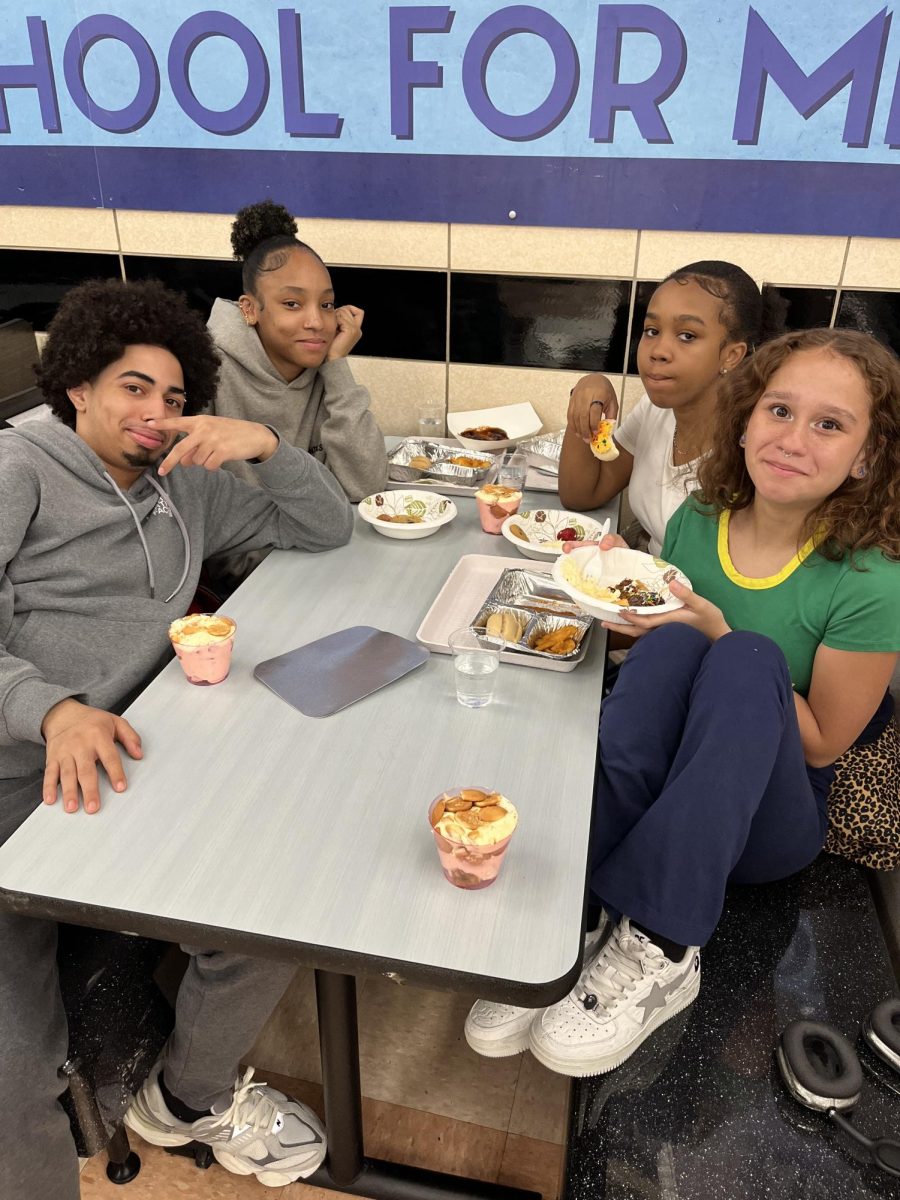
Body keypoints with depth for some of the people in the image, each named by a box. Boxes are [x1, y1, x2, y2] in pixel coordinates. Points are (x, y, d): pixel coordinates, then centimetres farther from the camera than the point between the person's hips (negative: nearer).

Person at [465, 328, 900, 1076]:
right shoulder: (696, 523, -2)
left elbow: (821, 745, -10)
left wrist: (720, 637, -22)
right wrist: (635, 609, -11)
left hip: (768, 817, -2)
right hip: (647, 788, 3)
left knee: (748, 658, -33)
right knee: (671, 647, -30)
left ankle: (659, 951, -30)